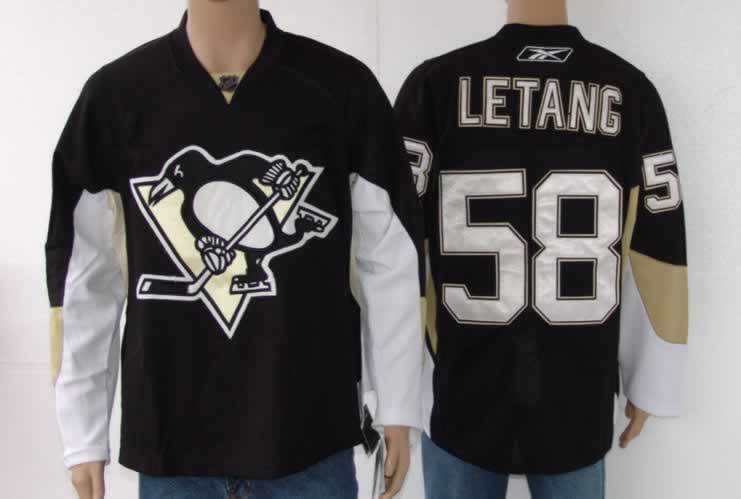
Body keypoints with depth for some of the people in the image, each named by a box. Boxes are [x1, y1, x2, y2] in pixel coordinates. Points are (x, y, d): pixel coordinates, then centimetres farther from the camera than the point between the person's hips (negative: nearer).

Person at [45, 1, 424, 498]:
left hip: (313, 436, 0)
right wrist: (83, 433, 3)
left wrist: (398, 406, 1)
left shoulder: (343, 88, -5)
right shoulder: (115, 95, -3)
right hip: (170, 440, 1)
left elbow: (389, 260, -1)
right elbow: (85, 278, 1)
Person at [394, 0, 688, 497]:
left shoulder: (436, 85, -11)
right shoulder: (632, 91, -4)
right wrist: (650, 384, 10)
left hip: (460, 396, -1)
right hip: (579, 404, 2)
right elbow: (659, 252, 0)